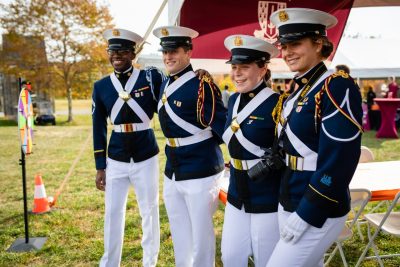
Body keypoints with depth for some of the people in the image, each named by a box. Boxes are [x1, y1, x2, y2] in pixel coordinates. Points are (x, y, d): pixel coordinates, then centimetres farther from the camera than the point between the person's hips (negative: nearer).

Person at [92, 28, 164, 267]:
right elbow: (99, 128, 6)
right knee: (113, 212, 11)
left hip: (146, 157, -2)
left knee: (149, 211, 11)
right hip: (115, 160, 3)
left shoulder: (151, 77, -7)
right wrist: (100, 167, 6)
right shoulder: (101, 86, 3)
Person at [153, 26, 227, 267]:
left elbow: (223, 126, -17)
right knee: (180, 236, 21)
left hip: (200, 172, -7)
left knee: (201, 235, 8)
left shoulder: (202, 84, -16)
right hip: (172, 173, 8)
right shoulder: (165, 84, 9)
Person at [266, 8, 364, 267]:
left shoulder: (338, 88, -18)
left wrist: (305, 216, -19)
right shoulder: (299, 91, 8)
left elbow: (338, 164, -22)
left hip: (317, 212, -8)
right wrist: (290, 209, 13)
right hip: (288, 203, 8)